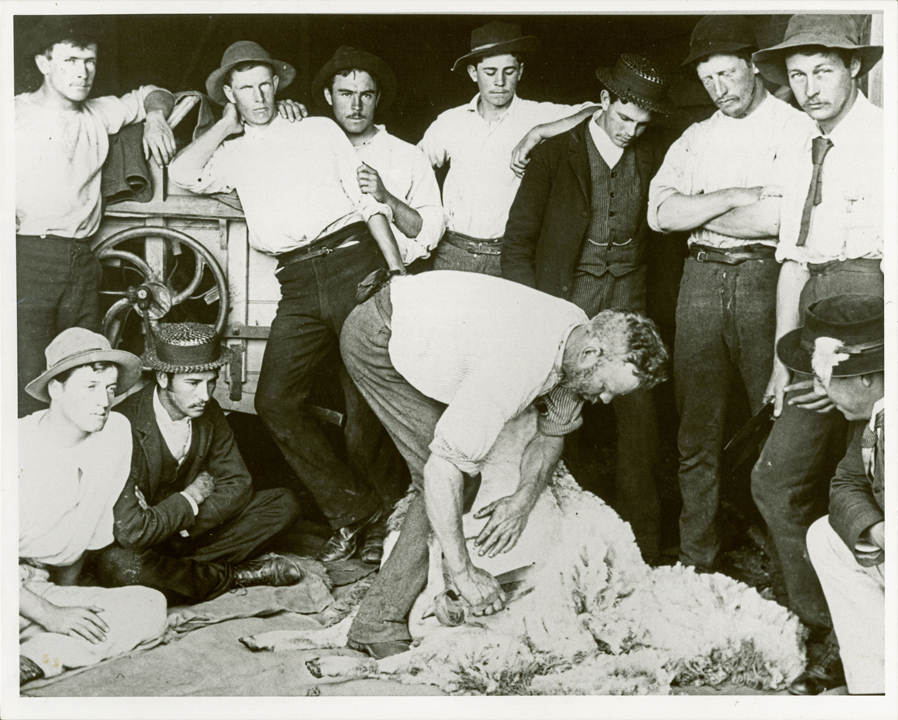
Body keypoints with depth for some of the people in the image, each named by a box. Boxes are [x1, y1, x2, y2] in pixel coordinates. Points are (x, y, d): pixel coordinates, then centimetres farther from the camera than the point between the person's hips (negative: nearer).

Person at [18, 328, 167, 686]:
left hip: (44, 590, 7)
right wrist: (50, 614, -19)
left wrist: (66, 600, 17)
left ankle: (31, 658, -28)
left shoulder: (117, 433, 2)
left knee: (151, 605, -21)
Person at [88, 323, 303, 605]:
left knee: (284, 503, -5)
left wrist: (186, 527, -15)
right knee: (120, 565, -41)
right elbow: (131, 530, -34)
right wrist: (190, 499, -18)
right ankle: (236, 575, -17)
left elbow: (237, 483, 2)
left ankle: (180, 567, -14)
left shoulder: (208, 412, -6)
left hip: (187, 532, 6)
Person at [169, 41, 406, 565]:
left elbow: (366, 197, 9)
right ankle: (355, 509, -2)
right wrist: (226, 126, 14)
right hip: (298, 285, 3)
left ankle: (352, 505, 19)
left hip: (351, 261, -3)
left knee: (368, 393, -1)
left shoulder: (318, 129, 15)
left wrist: (396, 266, -3)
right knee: (276, 400, -9)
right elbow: (184, 176, 3)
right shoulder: (233, 154, 21)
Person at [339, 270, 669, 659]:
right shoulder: (517, 368, -37)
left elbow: (554, 431, 3)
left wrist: (524, 499, -14)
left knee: (469, 461, 7)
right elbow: (440, 471, -37)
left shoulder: (578, 331, -10)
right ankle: (378, 622, -7)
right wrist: (462, 572, -33)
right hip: (378, 339, -9)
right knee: (457, 472, -13)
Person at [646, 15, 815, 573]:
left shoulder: (797, 129, 5)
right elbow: (661, 213, 4)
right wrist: (737, 198, -7)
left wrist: (699, 212, -4)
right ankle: (696, 565, 13)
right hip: (702, 281, 4)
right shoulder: (696, 138, 18)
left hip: (765, 279, -4)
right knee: (698, 432, 5)